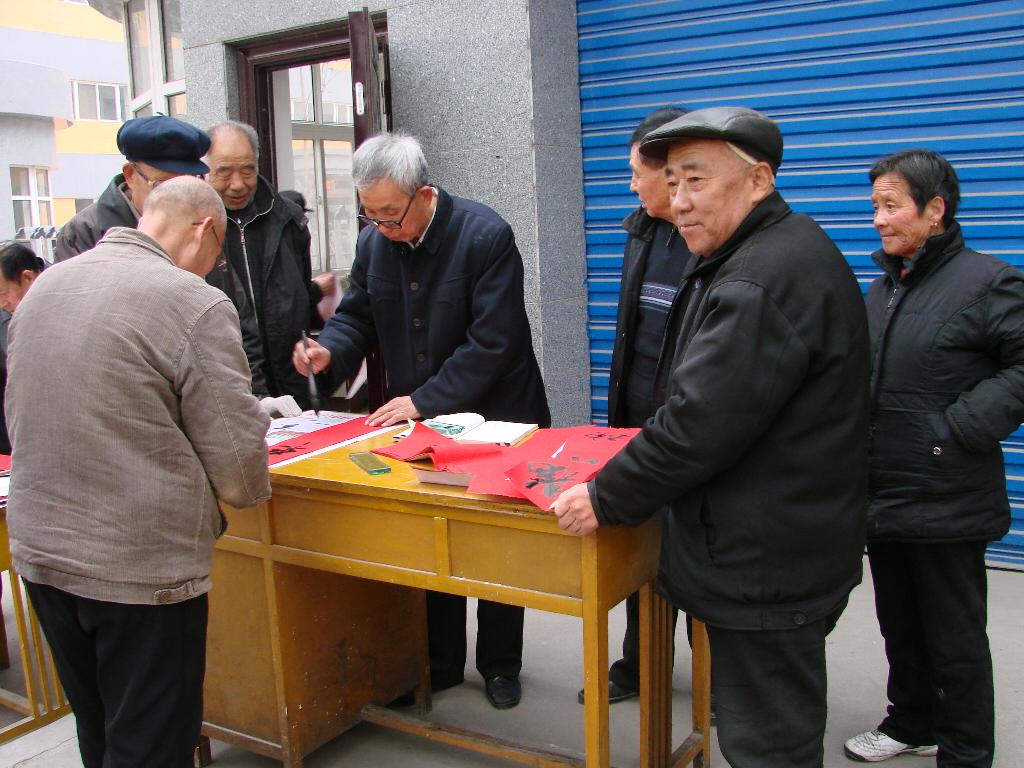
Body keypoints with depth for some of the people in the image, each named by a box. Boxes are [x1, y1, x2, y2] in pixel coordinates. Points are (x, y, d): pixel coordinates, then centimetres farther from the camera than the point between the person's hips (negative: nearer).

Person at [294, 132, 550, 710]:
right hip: (417, 423, 5)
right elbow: (358, 315, 8)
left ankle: (500, 665, 27)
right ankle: (441, 663, 30)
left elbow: (492, 341, -23)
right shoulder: (374, 241, 0)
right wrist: (330, 350, -14)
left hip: (493, 419, -5)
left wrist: (425, 399, -24)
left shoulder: (485, 236, -20)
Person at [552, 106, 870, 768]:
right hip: (787, 549, 11)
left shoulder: (763, 280, -23)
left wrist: (606, 500, -14)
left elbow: (702, 422, -26)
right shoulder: (787, 254, 13)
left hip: (765, 567, -11)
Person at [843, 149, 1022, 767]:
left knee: (955, 639, 8)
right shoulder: (884, 287, 11)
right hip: (884, 497, 7)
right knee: (900, 625, 22)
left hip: (946, 502, -7)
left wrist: (956, 430, -22)